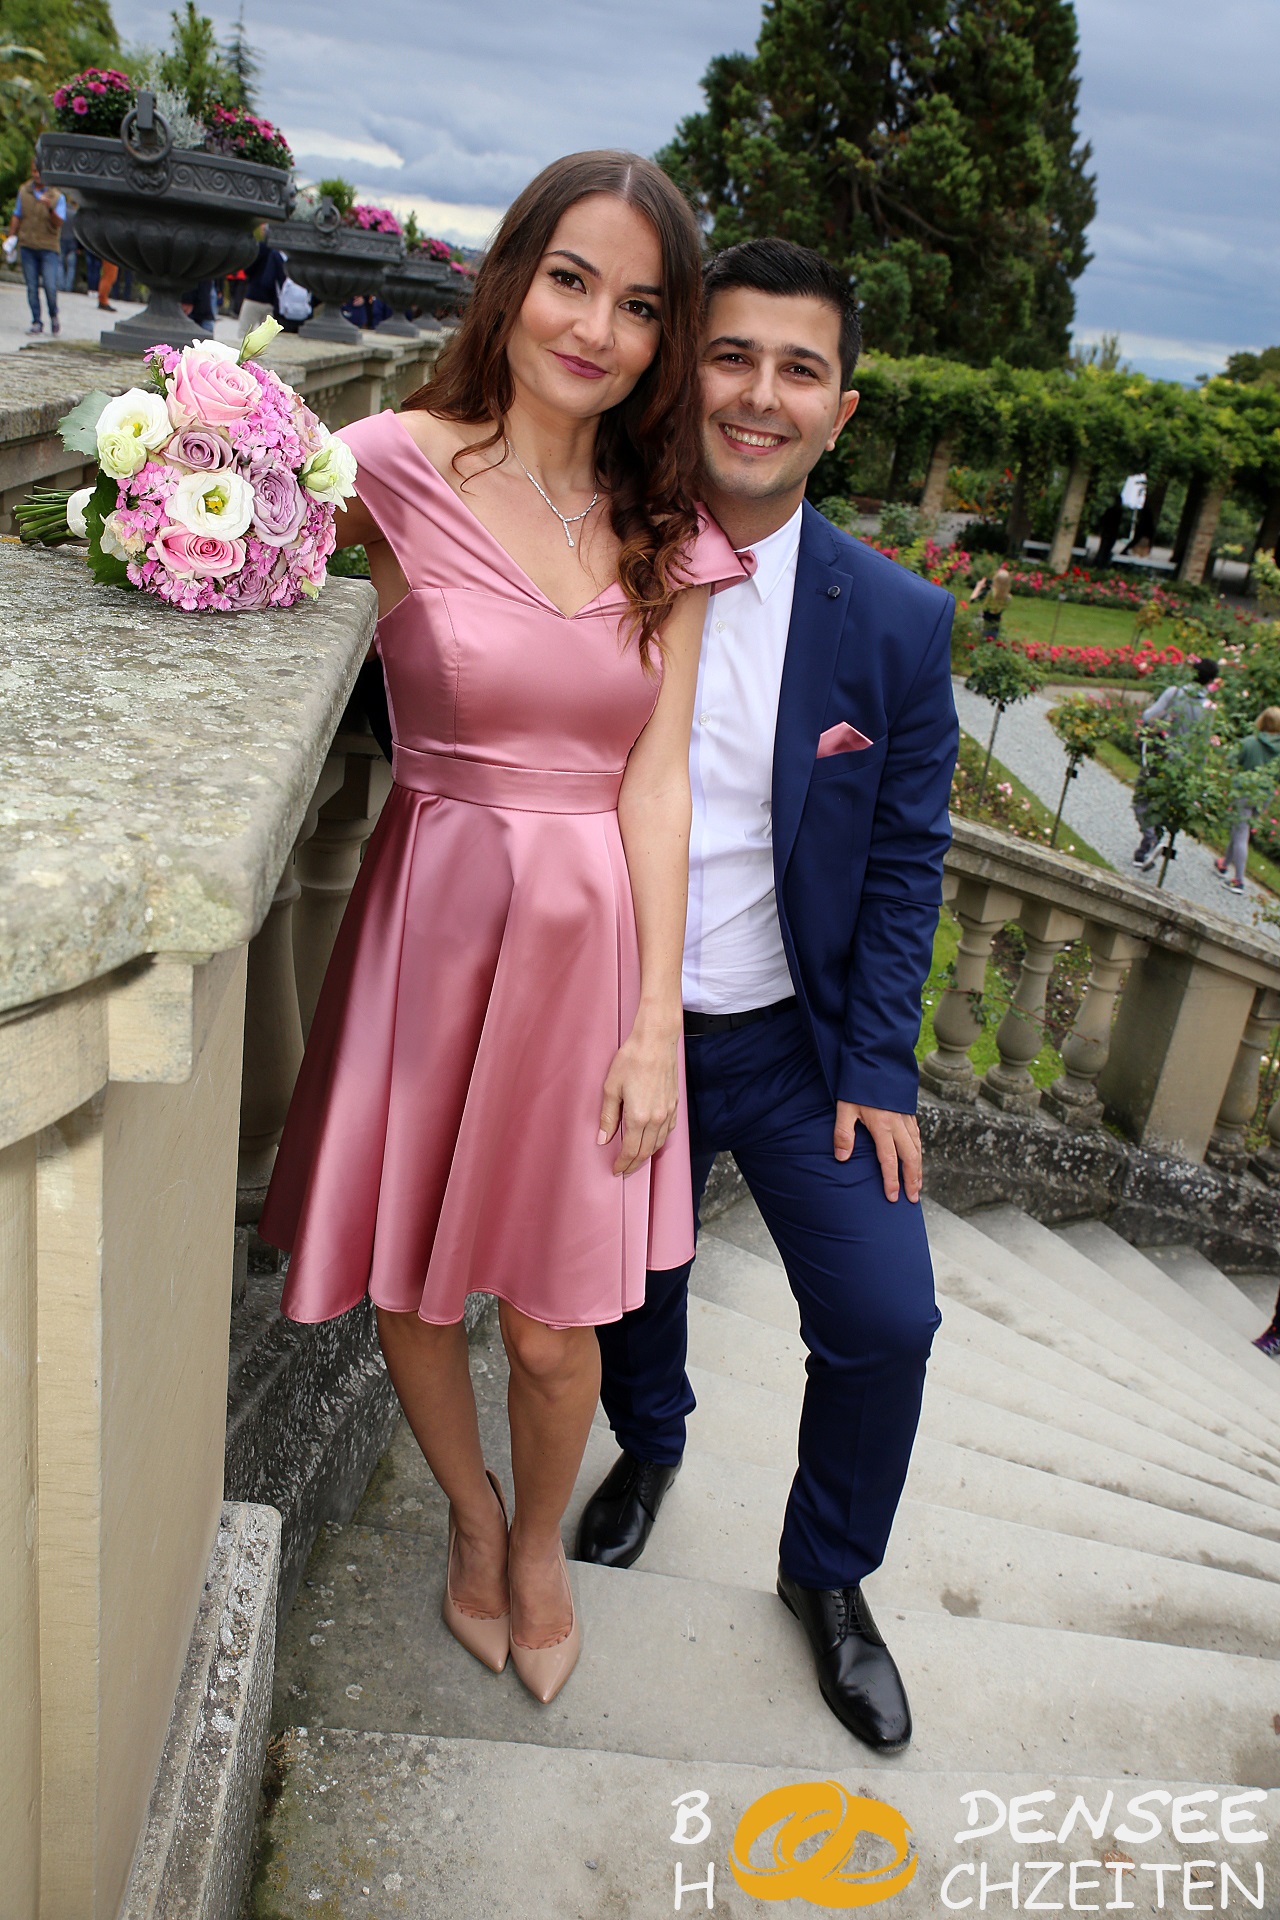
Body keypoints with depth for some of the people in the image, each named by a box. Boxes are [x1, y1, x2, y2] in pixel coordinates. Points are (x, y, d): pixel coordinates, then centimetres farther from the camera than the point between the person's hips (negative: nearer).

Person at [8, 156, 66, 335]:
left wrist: (50, 208, -28)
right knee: (32, 287, 1)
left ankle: (54, 316, 11)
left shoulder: (57, 196, -2)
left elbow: (58, 223, -11)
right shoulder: (23, 190, 8)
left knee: (50, 285, -14)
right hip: (27, 246, 3)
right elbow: (16, 216, 16)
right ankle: (36, 322, 7)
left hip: (49, 247, -3)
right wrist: (11, 237, 12)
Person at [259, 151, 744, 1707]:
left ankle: (540, 1541, 42)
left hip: (595, 938, 2)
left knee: (553, 1323, 8)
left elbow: (656, 781, -1)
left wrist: (654, 1025, -5)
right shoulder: (399, 464, -7)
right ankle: (469, 1510, 47)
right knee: (405, 1285, 14)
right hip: (434, 928, -1)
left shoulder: (666, 535, 3)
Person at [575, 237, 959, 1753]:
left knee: (884, 1318, -3)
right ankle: (649, 1440, 52)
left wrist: (878, 1071, -7)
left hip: (803, 1040, 0)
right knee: (627, 1281, 17)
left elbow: (903, 864, -3)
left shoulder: (897, 622, -8)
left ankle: (828, 1573, 26)